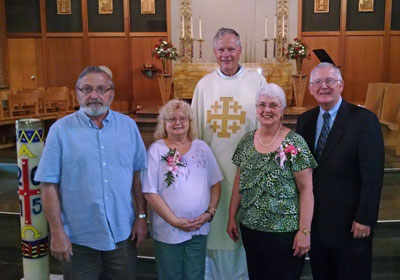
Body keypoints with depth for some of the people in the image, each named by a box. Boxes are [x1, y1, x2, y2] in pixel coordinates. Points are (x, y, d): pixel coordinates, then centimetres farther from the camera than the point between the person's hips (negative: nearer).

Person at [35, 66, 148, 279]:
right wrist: (57, 232, -8)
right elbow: (50, 185, -7)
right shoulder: (61, 130, -6)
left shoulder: (128, 126, 2)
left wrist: (141, 215, 3)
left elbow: (138, 174, 5)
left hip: (123, 234, 2)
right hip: (78, 237, -2)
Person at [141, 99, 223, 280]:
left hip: (199, 229, 3)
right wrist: (174, 221, -14)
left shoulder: (202, 147, 5)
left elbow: (215, 184, 9)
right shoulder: (156, 149, -6)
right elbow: (150, 192, -10)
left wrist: (210, 212, -4)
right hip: (168, 229, -3)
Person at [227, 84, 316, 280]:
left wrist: (305, 230, -15)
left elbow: (306, 189, -12)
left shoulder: (294, 143, -11)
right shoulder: (246, 141, 3)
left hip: (284, 231, -4)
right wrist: (232, 217, 9)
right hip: (250, 228, 5)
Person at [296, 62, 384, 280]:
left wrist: (364, 219, -14)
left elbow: (373, 175, -13)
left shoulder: (364, 120, -10)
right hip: (314, 220, 4)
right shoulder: (305, 120, 5)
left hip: (349, 223, -4)